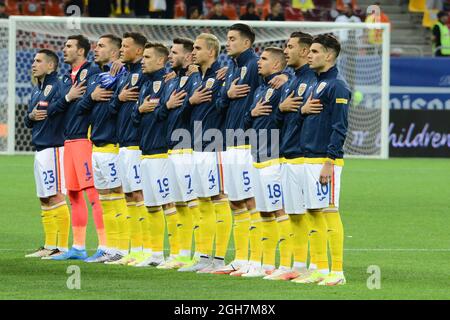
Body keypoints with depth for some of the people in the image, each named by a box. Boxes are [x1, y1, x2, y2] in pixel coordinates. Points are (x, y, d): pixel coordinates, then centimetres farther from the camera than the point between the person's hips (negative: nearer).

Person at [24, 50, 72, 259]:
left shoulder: (57, 86, -11)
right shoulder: (37, 90, 19)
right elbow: (28, 122, 20)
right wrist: (32, 116, 2)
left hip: (53, 147, -10)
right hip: (40, 149, 10)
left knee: (56, 197, -10)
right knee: (44, 200, 12)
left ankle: (63, 247, -10)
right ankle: (49, 246, 17)